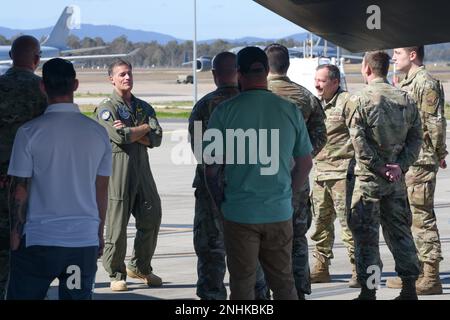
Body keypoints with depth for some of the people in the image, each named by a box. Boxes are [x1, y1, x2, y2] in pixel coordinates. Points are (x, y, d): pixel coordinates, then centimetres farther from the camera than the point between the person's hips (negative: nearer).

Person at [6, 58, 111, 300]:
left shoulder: (29, 132, -7)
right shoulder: (98, 133, 2)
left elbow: (19, 190, -4)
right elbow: (101, 190, 9)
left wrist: (15, 234, 7)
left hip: (39, 238, -3)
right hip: (86, 239, 3)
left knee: (22, 295, 6)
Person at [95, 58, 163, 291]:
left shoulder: (143, 107, 17)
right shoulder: (106, 108, -1)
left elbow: (156, 138, 2)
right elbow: (120, 136, -17)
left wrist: (130, 132, -10)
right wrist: (145, 127, -2)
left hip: (142, 169, 6)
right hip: (117, 170, -6)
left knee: (151, 219, 8)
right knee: (117, 224, -5)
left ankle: (140, 267, 24)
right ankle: (116, 274, 5)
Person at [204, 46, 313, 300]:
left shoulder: (225, 111, -9)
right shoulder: (291, 111, -1)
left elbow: (212, 166, -6)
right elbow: (305, 164, 7)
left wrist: (220, 201, 9)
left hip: (239, 213, -2)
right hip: (280, 213, 2)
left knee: (243, 284, 7)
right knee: (284, 282, 13)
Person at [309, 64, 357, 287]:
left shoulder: (347, 102, -8)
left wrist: (353, 166, -14)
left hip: (342, 171, -8)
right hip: (320, 172, 8)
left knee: (347, 221, -8)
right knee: (321, 222, 11)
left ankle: (358, 270, -4)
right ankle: (321, 268, 19)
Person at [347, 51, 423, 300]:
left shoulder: (359, 100, -9)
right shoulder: (405, 99, 6)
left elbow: (359, 141, -16)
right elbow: (416, 138, 4)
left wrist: (379, 168, -11)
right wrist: (400, 166, -2)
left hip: (369, 177, -5)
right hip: (397, 178, 5)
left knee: (365, 235, 1)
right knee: (399, 232, 13)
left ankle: (368, 291, 1)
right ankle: (409, 288, 15)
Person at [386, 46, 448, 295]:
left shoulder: (426, 83, -14)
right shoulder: (406, 84, 17)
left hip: (420, 161, -10)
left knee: (423, 218, -8)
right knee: (409, 217, 15)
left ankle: (430, 277, -6)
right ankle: (415, 270, 23)